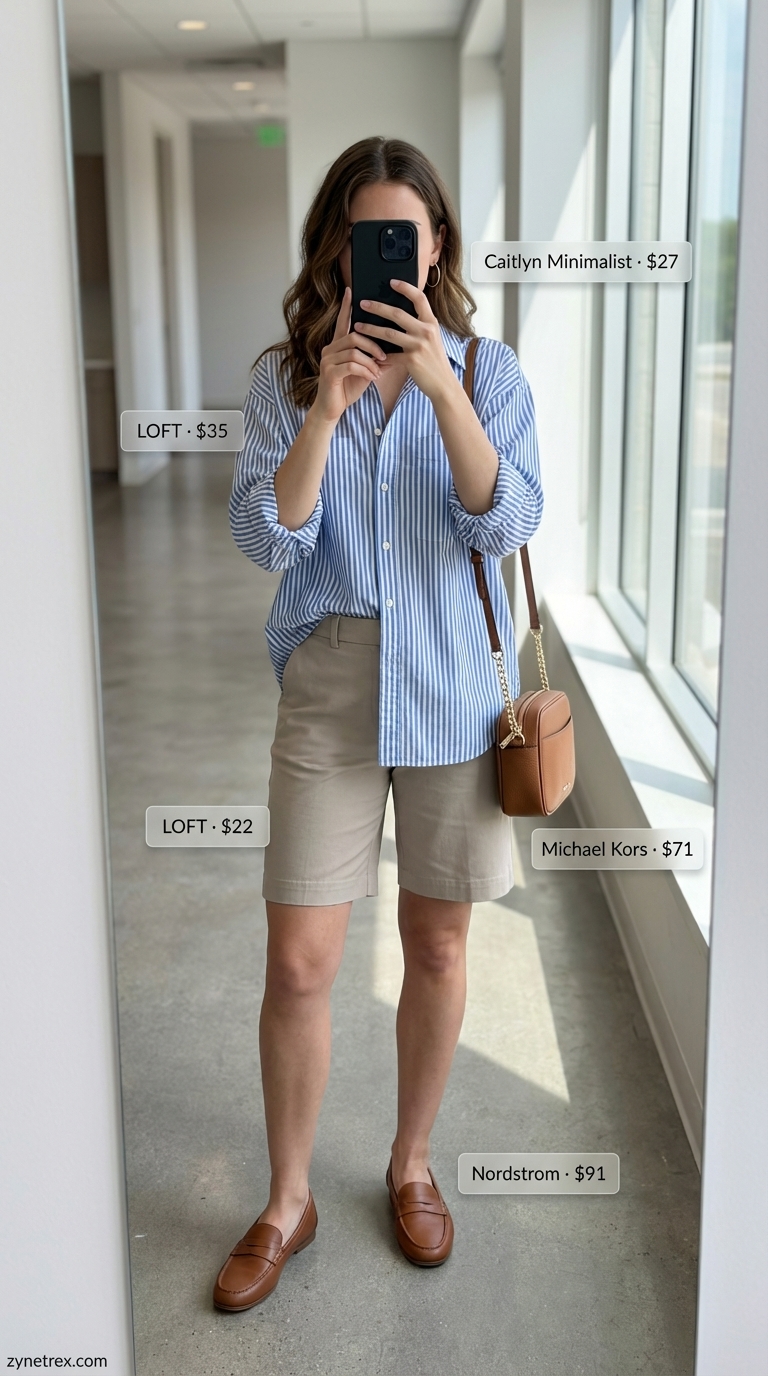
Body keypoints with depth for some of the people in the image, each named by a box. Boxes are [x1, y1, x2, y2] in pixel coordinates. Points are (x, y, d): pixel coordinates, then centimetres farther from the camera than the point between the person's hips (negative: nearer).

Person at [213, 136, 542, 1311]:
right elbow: (267, 537, -10)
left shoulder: (489, 371, 0)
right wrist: (328, 406, -21)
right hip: (330, 695, 0)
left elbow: (507, 525, -13)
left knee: (437, 946, 13)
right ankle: (288, 1202, 25)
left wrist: (442, 390, -24)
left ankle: (413, 1164, 37)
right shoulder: (285, 379, 1)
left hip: (454, 693, 0)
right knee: (298, 963, 2)